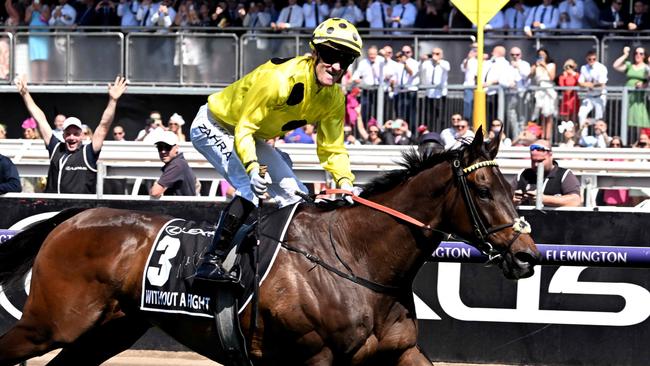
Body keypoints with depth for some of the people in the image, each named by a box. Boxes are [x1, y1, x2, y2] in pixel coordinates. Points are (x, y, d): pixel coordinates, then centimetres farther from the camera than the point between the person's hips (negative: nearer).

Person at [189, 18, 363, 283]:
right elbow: (244, 127, -32)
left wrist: (345, 182, -23)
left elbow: (332, 148, -4)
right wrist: (253, 168, -47)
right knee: (252, 189, -28)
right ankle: (210, 262, -25)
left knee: (296, 197, 2)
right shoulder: (280, 78, -35)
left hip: (252, 138, 9)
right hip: (213, 127, -9)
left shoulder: (334, 99, -11)